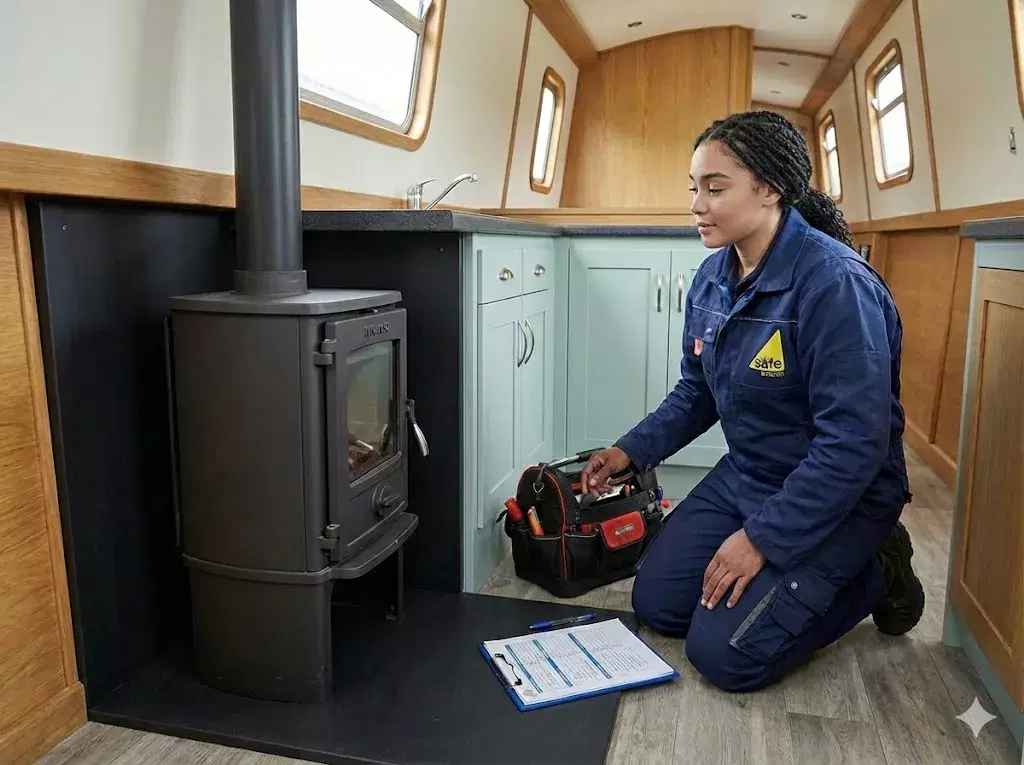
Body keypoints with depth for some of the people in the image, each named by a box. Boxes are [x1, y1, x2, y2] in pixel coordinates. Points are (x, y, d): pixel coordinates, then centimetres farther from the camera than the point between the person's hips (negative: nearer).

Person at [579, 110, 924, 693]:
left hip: (838, 498, -7)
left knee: (723, 655, -12)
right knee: (657, 603, 4)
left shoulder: (835, 283, -26)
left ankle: (876, 574, 8)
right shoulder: (711, 279, -1)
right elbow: (697, 393, 11)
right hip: (744, 476, 8)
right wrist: (629, 452, -1)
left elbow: (854, 444, -27)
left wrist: (762, 538, -23)